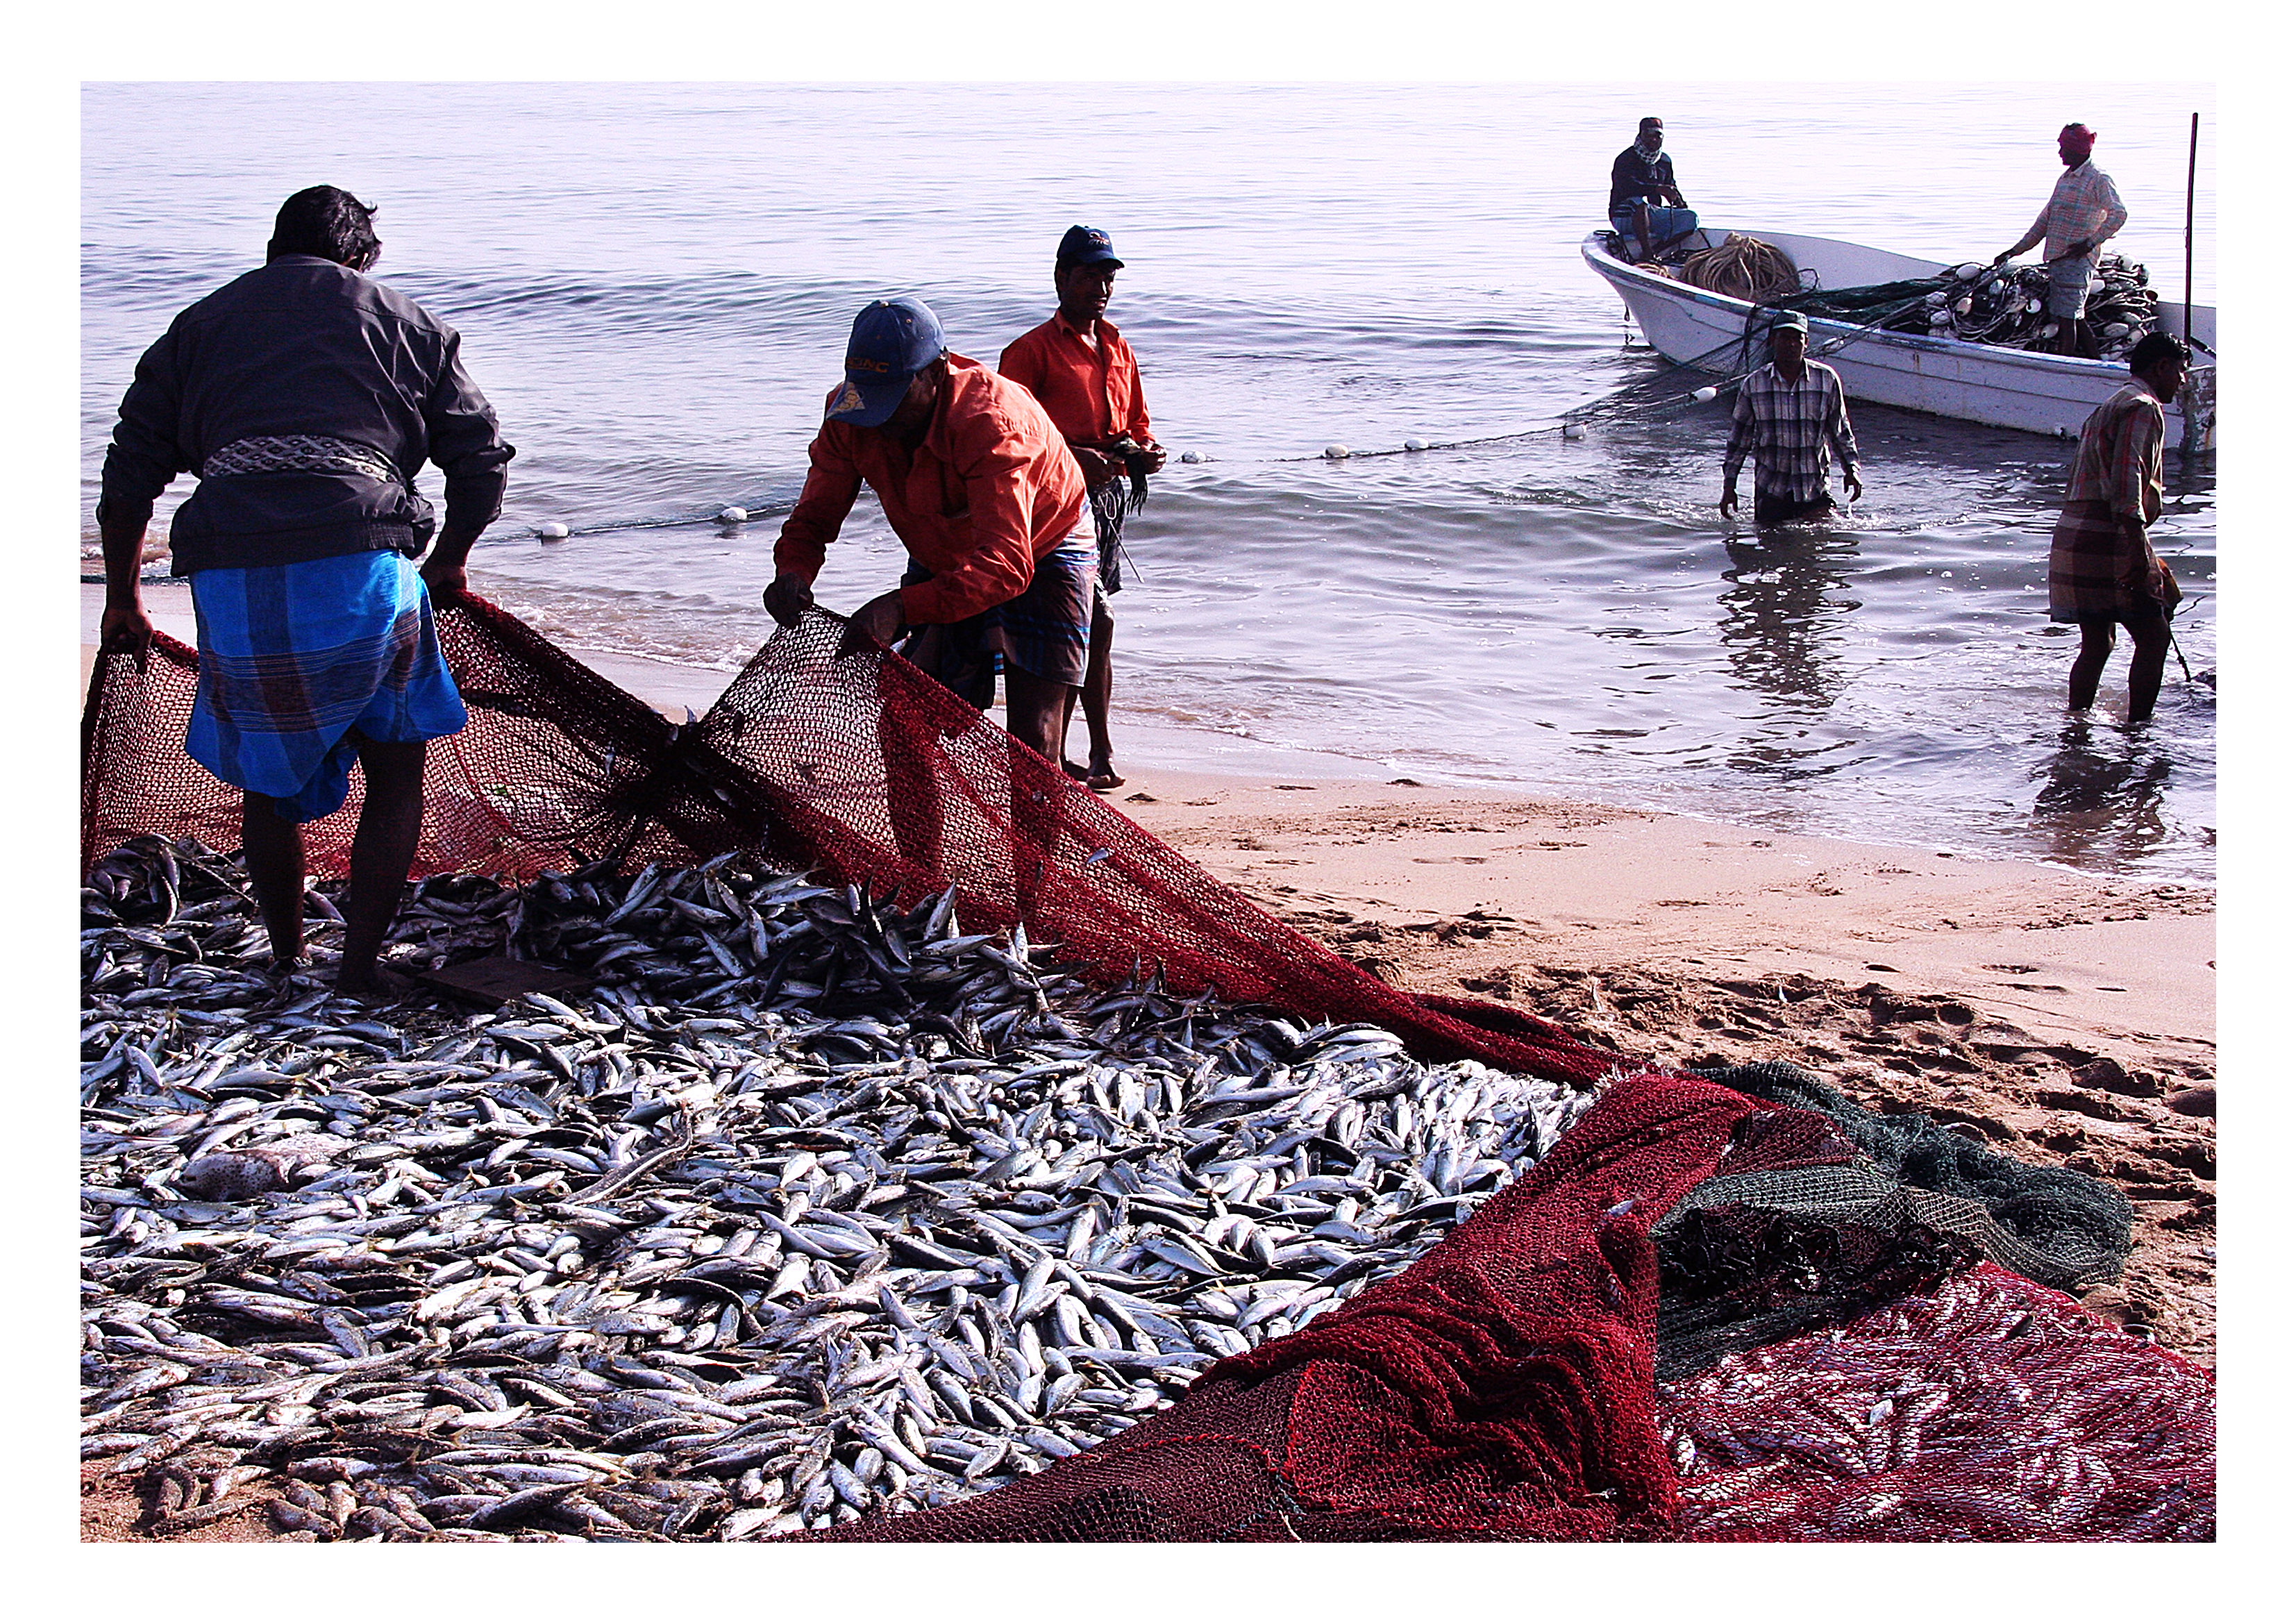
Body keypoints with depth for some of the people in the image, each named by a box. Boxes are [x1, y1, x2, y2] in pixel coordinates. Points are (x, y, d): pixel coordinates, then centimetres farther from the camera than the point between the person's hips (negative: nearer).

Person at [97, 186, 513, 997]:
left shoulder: (197, 326, 24)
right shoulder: (405, 322, 21)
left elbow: (129, 474, 18)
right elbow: (480, 457, 17)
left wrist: (123, 600, 27)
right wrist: (449, 561, 33)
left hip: (230, 578, 2)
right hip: (361, 561, -2)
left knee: (268, 780, 20)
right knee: (397, 770, 14)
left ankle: (285, 965, 27)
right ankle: (358, 969, 7)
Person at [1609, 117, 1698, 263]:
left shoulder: (1665, 161, 12)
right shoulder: (1626, 159, -12)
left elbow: (1671, 188, 22)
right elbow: (1627, 185, -30)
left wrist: (1680, 204, 0)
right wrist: (1658, 189, -41)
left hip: (1652, 215, 7)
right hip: (1625, 217, -7)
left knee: (1691, 218, -8)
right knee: (1638, 202, -40)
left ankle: (1653, 251, -20)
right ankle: (1647, 254, -38)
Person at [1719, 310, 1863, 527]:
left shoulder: (1827, 379, 1)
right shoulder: (1754, 384, 1)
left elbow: (1840, 432, 10)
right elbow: (1739, 440, 7)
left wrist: (1851, 469, 1)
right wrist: (1729, 486, 5)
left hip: (1815, 487, 0)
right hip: (1770, 488, 0)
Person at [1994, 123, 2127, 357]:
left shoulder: (2098, 179, -6)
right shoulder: (2064, 179, 21)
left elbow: (2118, 214, -17)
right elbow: (2044, 221, 25)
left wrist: (2090, 243, -21)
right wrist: (2015, 251, 22)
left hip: (2077, 260, -9)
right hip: (2056, 259, 9)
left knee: (2067, 316, -11)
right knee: (2074, 316, 9)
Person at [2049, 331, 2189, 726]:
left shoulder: (2110, 405, 24)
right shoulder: (2143, 408, -8)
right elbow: (2127, 479, -20)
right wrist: (2138, 548, -26)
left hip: (2074, 536, 10)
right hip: (2107, 539, -10)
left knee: (2097, 642, 14)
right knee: (2153, 636, -5)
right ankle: (2137, 732, -7)